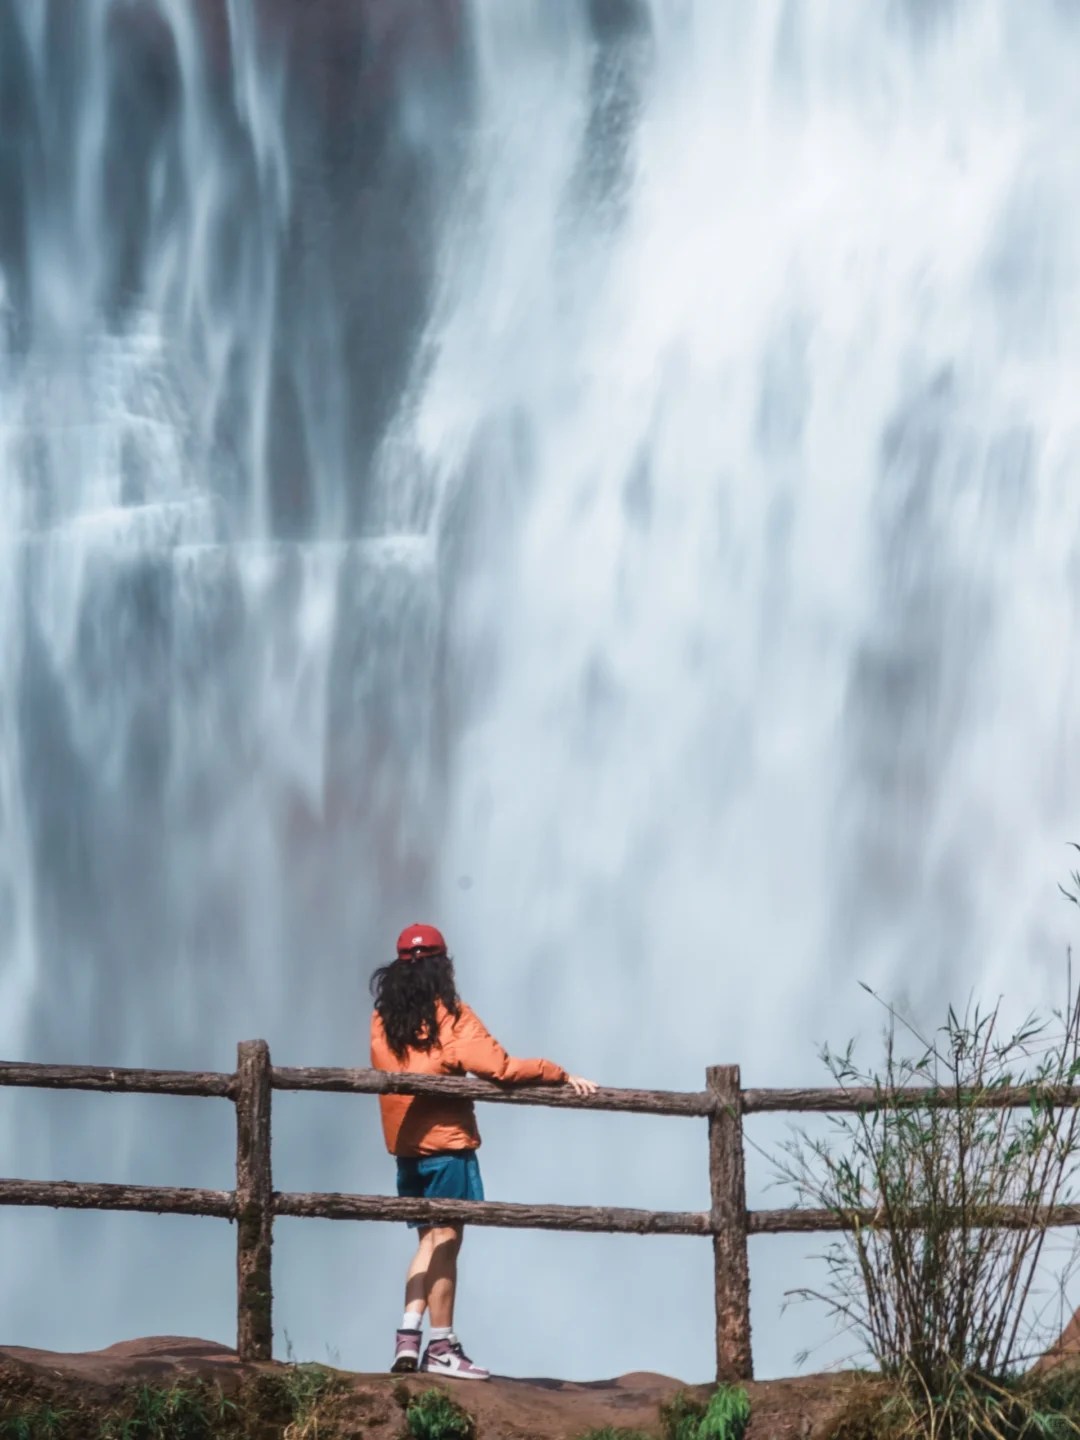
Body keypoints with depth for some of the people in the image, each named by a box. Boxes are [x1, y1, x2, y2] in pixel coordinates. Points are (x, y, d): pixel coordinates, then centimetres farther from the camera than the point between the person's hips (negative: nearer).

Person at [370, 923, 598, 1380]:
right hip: (447, 1142, -6)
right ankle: (441, 1348, 1)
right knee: (446, 1239, -1)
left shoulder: (382, 1021, 5)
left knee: (430, 1239, 15)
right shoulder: (449, 1017, -11)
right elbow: (501, 1067, -18)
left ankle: (408, 1335, 6)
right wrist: (561, 1076, -11)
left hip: (405, 1143, 6)